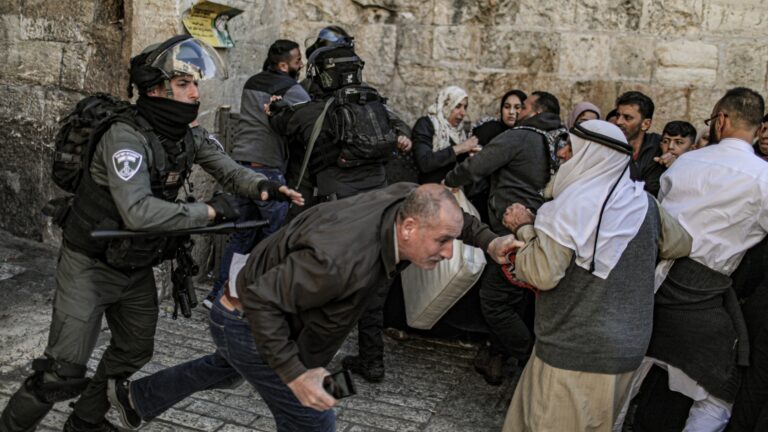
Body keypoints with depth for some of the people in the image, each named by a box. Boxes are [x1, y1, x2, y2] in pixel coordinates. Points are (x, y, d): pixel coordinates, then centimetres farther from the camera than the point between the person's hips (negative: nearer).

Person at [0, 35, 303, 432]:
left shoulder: (190, 137, -5)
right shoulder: (126, 136, -28)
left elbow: (229, 169, -5)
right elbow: (138, 211, -39)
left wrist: (262, 186, -28)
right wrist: (209, 212, -32)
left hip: (137, 267, 7)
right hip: (91, 266, -7)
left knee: (134, 351, 18)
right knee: (64, 372, -7)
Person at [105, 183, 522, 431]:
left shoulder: (406, 199, -19)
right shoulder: (343, 259, -42)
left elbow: (448, 211, 6)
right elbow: (261, 299, -35)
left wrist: (488, 240, -7)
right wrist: (294, 373, -35)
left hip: (264, 310, 9)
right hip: (251, 324, -9)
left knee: (229, 366, 34)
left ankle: (137, 396, 57)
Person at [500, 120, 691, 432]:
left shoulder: (572, 205, -17)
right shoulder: (644, 203, 3)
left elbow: (541, 274, -20)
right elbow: (681, 243, 19)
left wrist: (524, 228, -5)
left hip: (573, 351, -7)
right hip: (626, 346, 7)